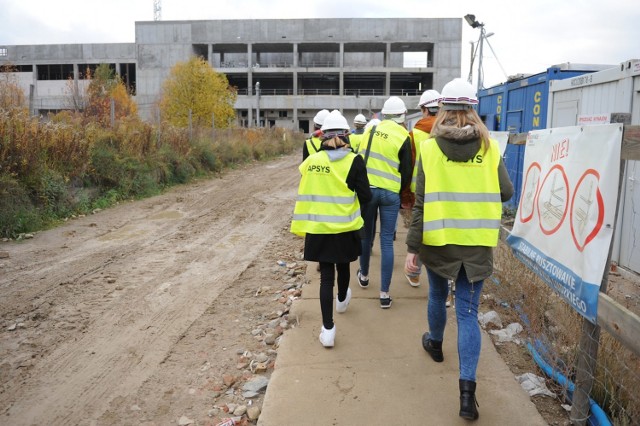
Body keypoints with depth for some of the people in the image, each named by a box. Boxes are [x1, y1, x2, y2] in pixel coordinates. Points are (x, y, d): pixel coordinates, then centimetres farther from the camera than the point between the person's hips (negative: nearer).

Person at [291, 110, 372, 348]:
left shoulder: (312, 161, -4)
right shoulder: (354, 161, -10)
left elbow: (304, 195, -1)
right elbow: (365, 197, -10)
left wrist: (301, 226, 4)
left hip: (318, 228, 1)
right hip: (345, 228, 0)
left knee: (326, 275, 6)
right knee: (343, 266, 23)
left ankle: (328, 329, 3)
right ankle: (342, 300, 51)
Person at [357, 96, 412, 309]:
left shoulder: (371, 130, 5)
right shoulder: (403, 136, -5)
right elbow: (407, 171, -2)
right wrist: (401, 192, 15)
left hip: (367, 189, 3)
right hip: (390, 193, -3)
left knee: (366, 234, 19)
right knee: (387, 242, 1)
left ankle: (364, 276, 38)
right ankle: (384, 293, 4)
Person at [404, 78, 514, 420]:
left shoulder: (429, 148, -8)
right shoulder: (490, 147, -3)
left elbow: (421, 202, -9)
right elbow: (506, 192, 5)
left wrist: (412, 246, -4)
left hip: (438, 239, 0)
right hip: (477, 242, 1)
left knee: (437, 296, 24)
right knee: (468, 312, 5)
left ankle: (435, 344, 50)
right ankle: (467, 391, 1)